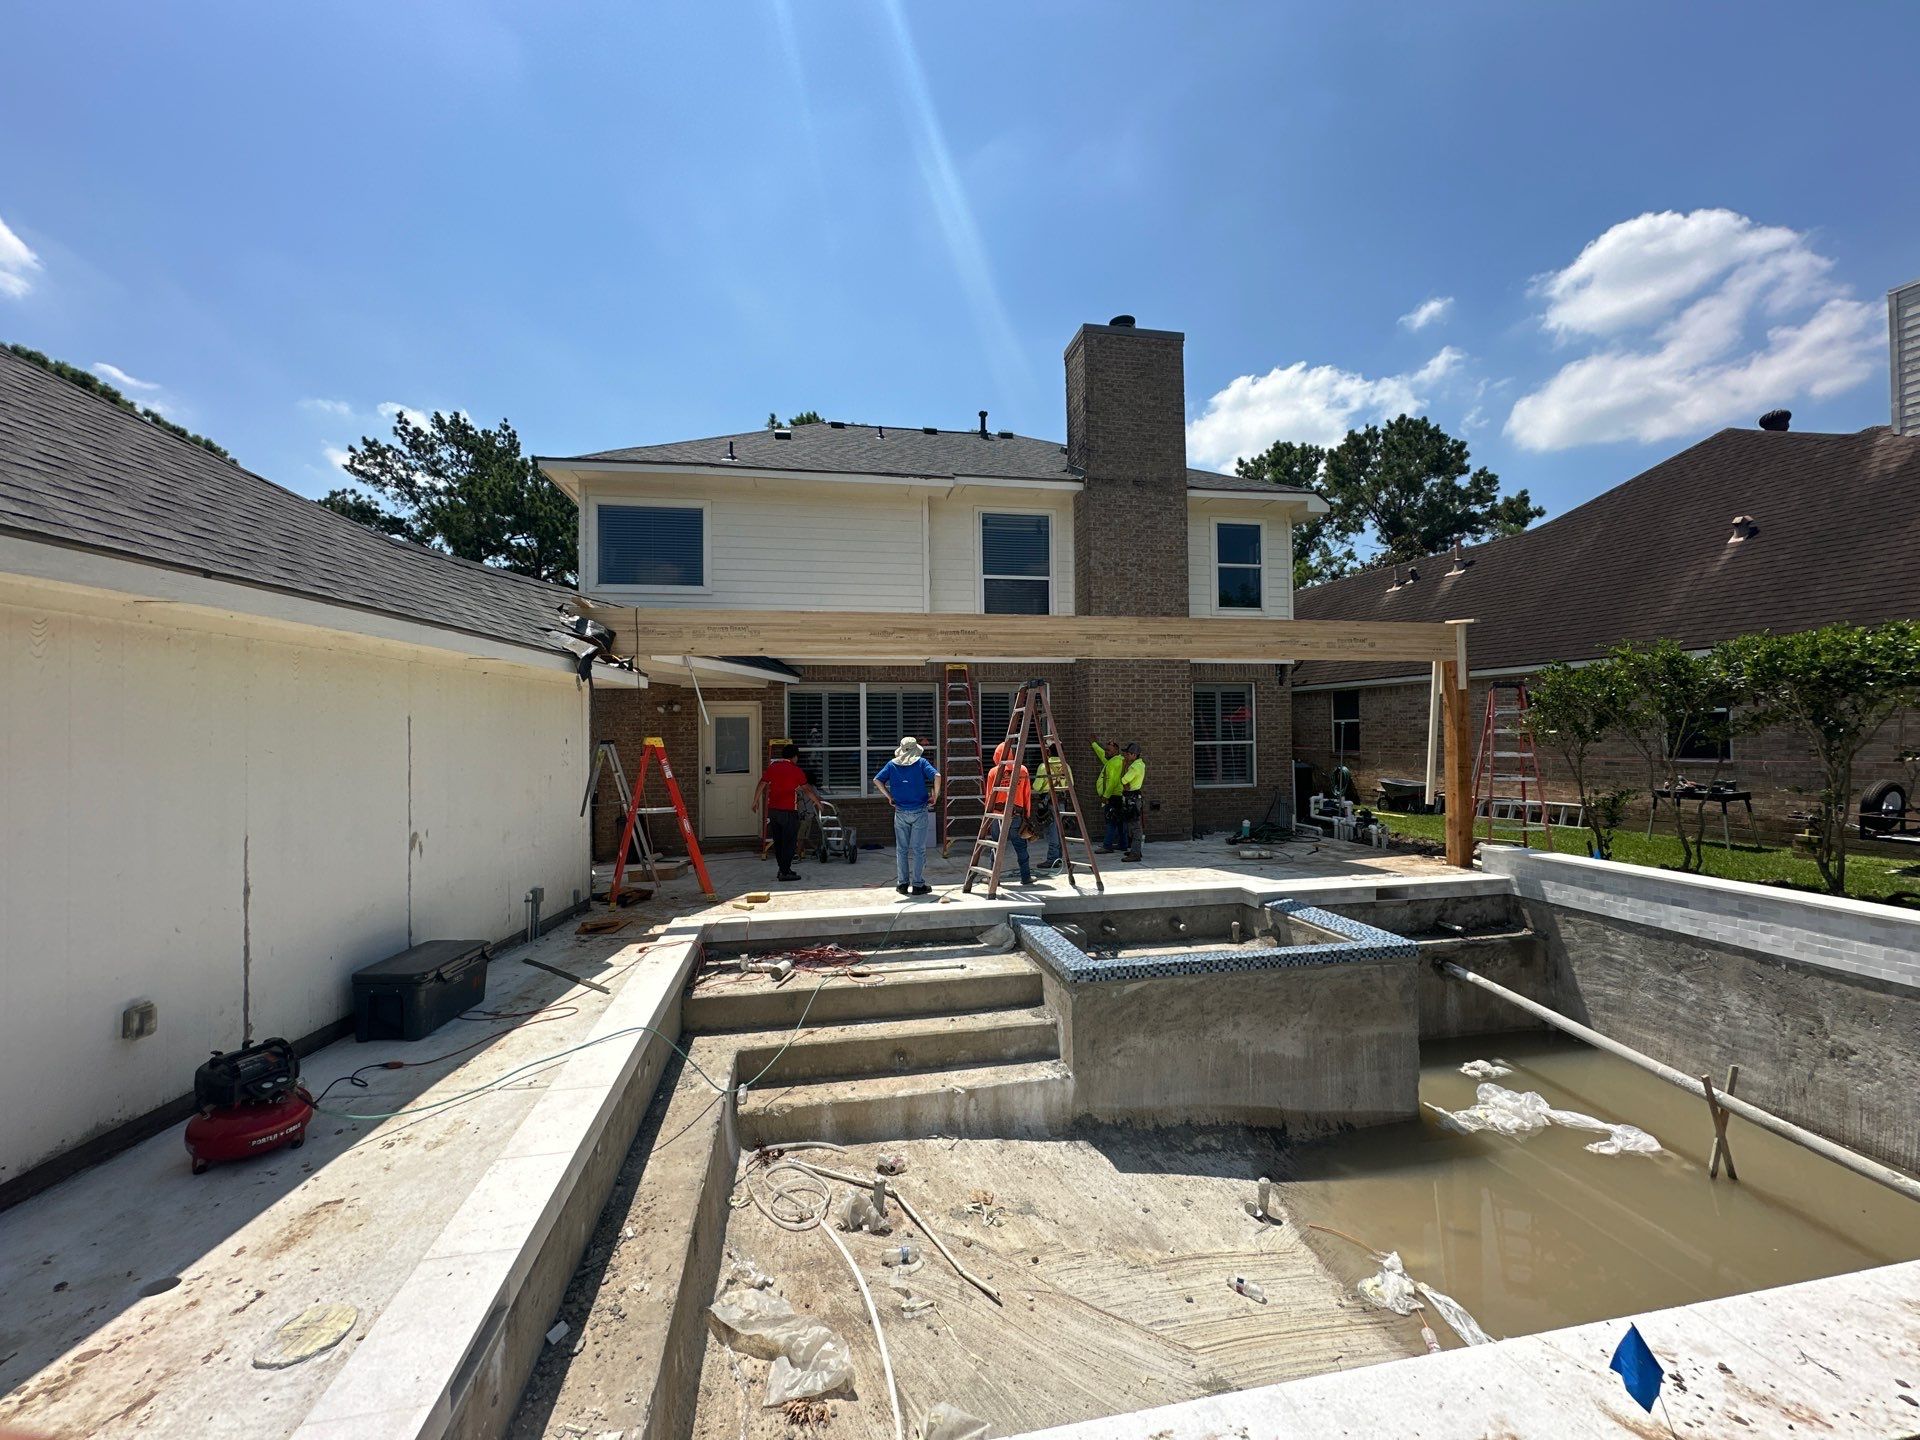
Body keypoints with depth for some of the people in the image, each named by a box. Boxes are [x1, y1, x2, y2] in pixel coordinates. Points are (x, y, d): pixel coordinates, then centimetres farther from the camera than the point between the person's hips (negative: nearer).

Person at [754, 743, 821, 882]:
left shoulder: (772, 767, 7)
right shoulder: (796, 770, -5)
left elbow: (761, 785, 5)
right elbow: (807, 790, 4)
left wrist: (755, 801, 16)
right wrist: (817, 801, 17)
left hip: (773, 810, 6)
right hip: (789, 811, -5)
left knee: (778, 841, 14)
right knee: (789, 842, 0)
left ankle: (783, 869, 23)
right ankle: (785, 872, -1)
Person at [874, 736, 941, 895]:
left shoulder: (892, 764, 5)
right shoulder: (921, 762, -2)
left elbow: (877, 780, -1)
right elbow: (937, 776, -16)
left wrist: (889, 796, 5)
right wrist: (935, 796, -4)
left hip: (900, 812, 2)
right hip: (920, 812, -2)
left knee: (901, 849, 12)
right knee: (918, 849, 4)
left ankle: (902, 884, 16)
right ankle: (918, 885, 7)